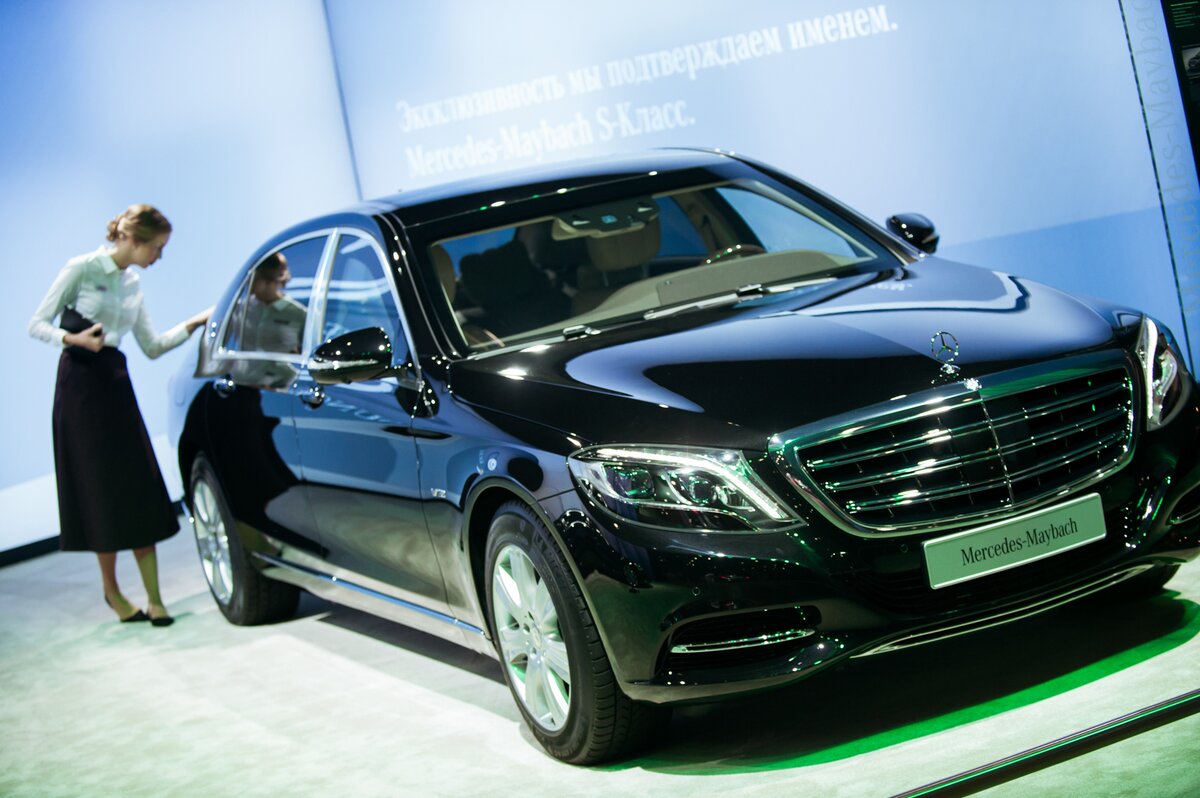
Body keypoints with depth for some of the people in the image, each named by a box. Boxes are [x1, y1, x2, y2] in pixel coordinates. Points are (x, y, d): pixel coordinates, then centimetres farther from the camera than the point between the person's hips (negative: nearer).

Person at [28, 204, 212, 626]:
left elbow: (152, 346, 16)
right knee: (100, 489, -1)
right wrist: (74, 339, -22)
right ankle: (112, 591, 12)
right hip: (80, 382, -6)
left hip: (116, 382, 6)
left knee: (141, 490, -1)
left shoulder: (133, 285, 13)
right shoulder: (81, 269, -6)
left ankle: (153, 598, 0)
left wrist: (193, 323, 7)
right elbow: (37, 324, -5)